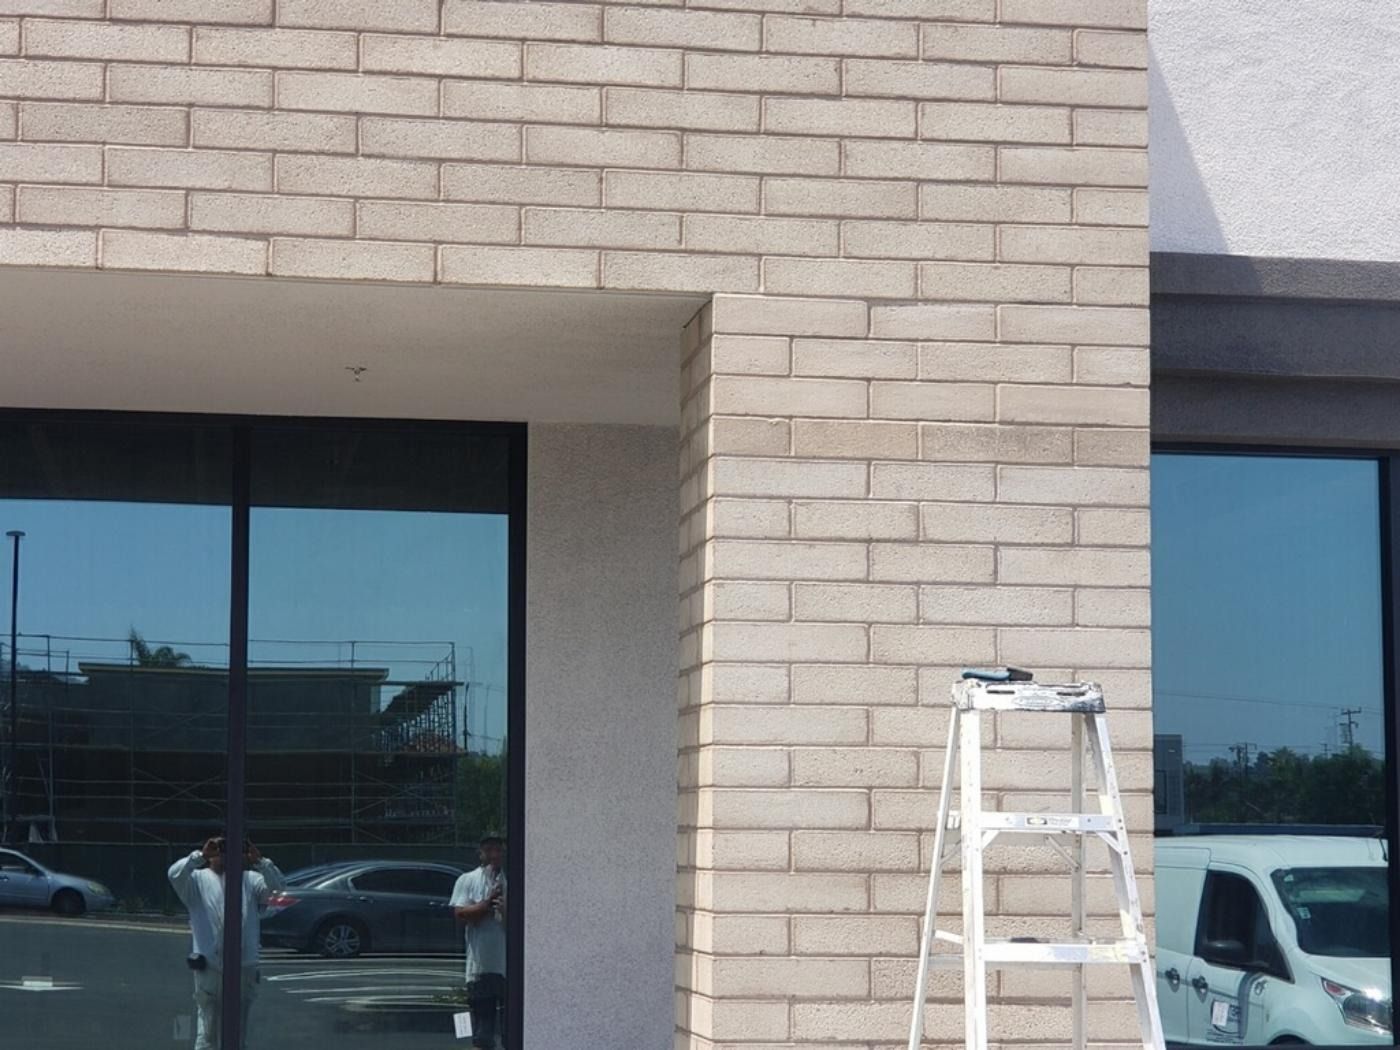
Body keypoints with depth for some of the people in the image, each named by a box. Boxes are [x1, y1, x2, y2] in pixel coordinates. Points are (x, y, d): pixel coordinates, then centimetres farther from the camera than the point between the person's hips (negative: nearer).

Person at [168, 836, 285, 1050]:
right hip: (209, 966, -2)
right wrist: (200, 855, -22)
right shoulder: (198, 879, 6)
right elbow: (175, 874, -13)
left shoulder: (249, 879, 11)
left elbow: (277, 884, -5)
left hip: (244, 966, 2)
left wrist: (260, 861, -18)